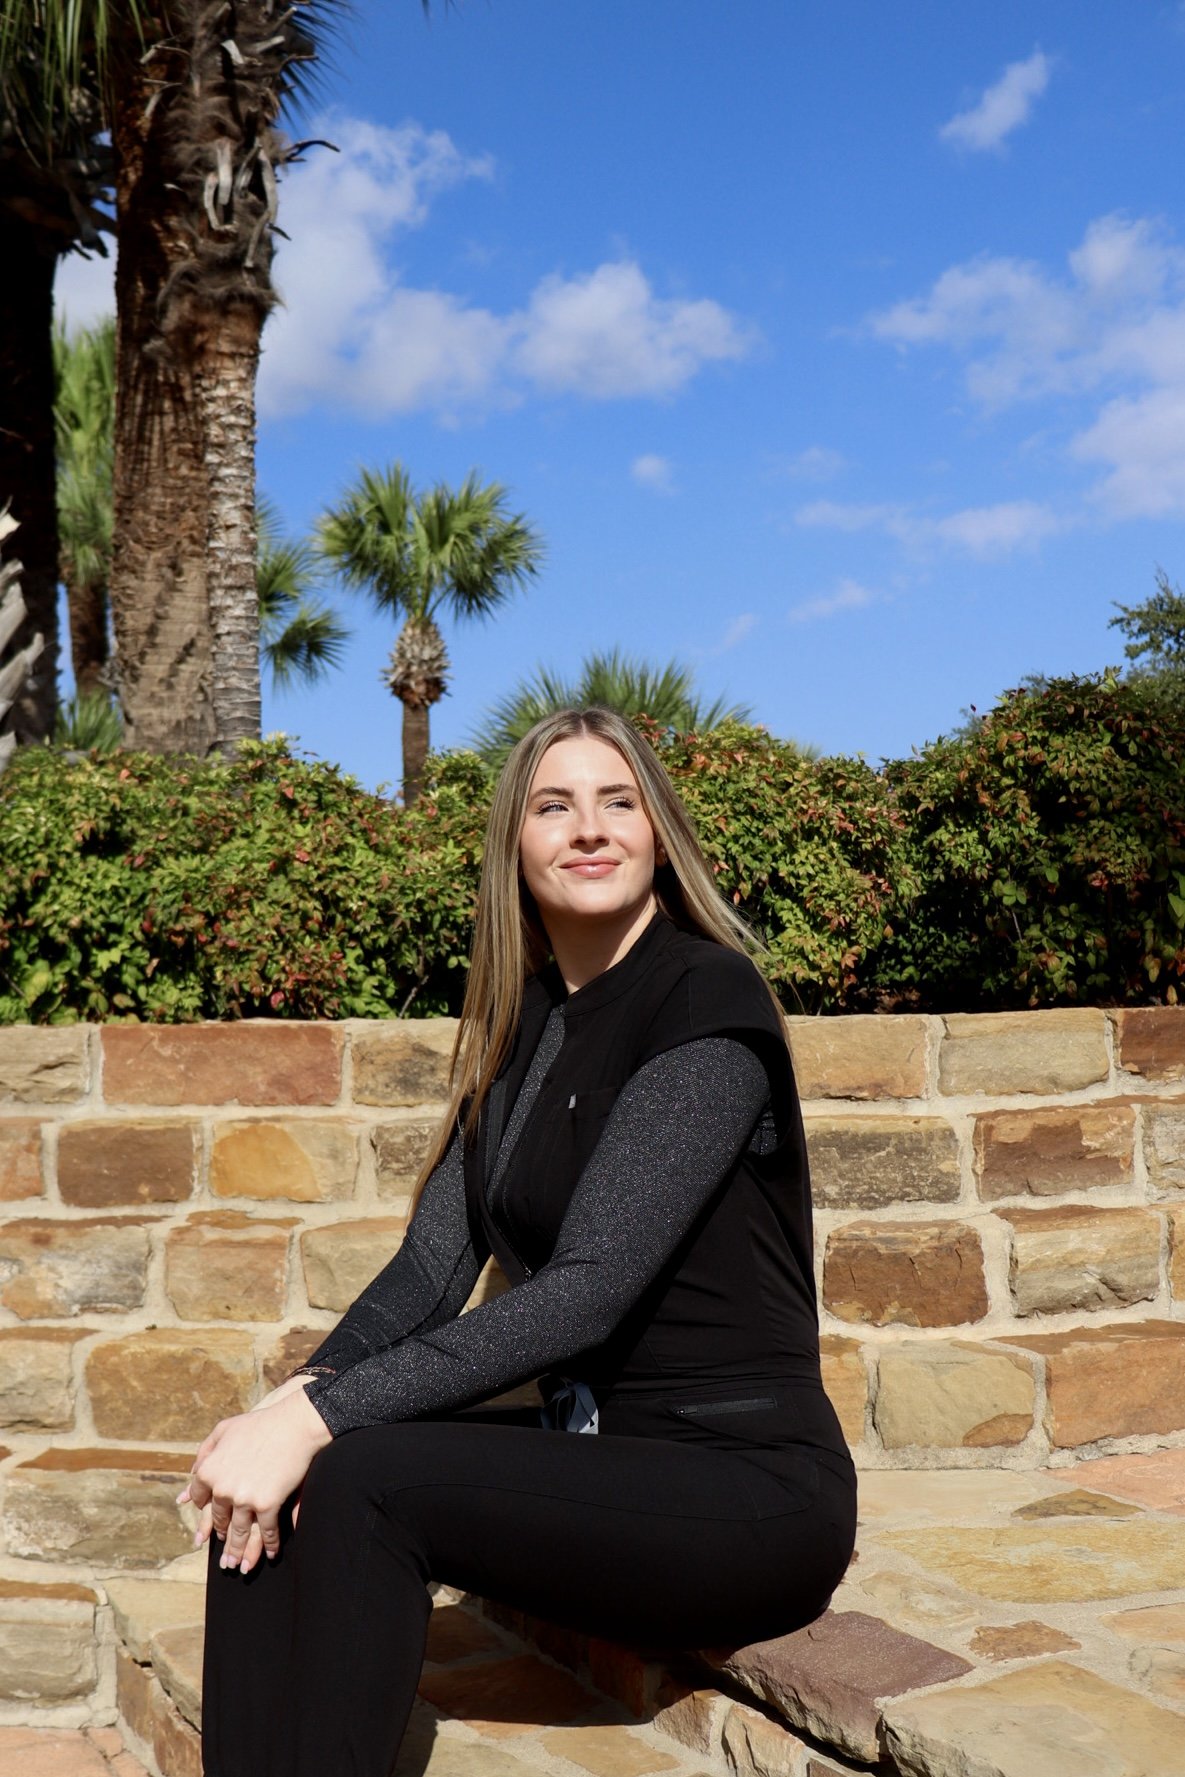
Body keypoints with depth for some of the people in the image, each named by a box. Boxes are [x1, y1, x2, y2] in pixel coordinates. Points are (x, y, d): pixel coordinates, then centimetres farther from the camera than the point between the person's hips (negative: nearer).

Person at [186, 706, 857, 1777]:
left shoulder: (708, 999, -13)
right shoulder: (522, 1024, 10)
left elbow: (587, 1289, -23)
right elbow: (432, 1268, 2)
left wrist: (321, 1417, -27)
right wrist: (298, 1399, -16)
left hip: (752, 1487, -6)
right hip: (591, 1452, 7)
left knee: (357, 1481, -26)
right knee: (264, 1492, -15)